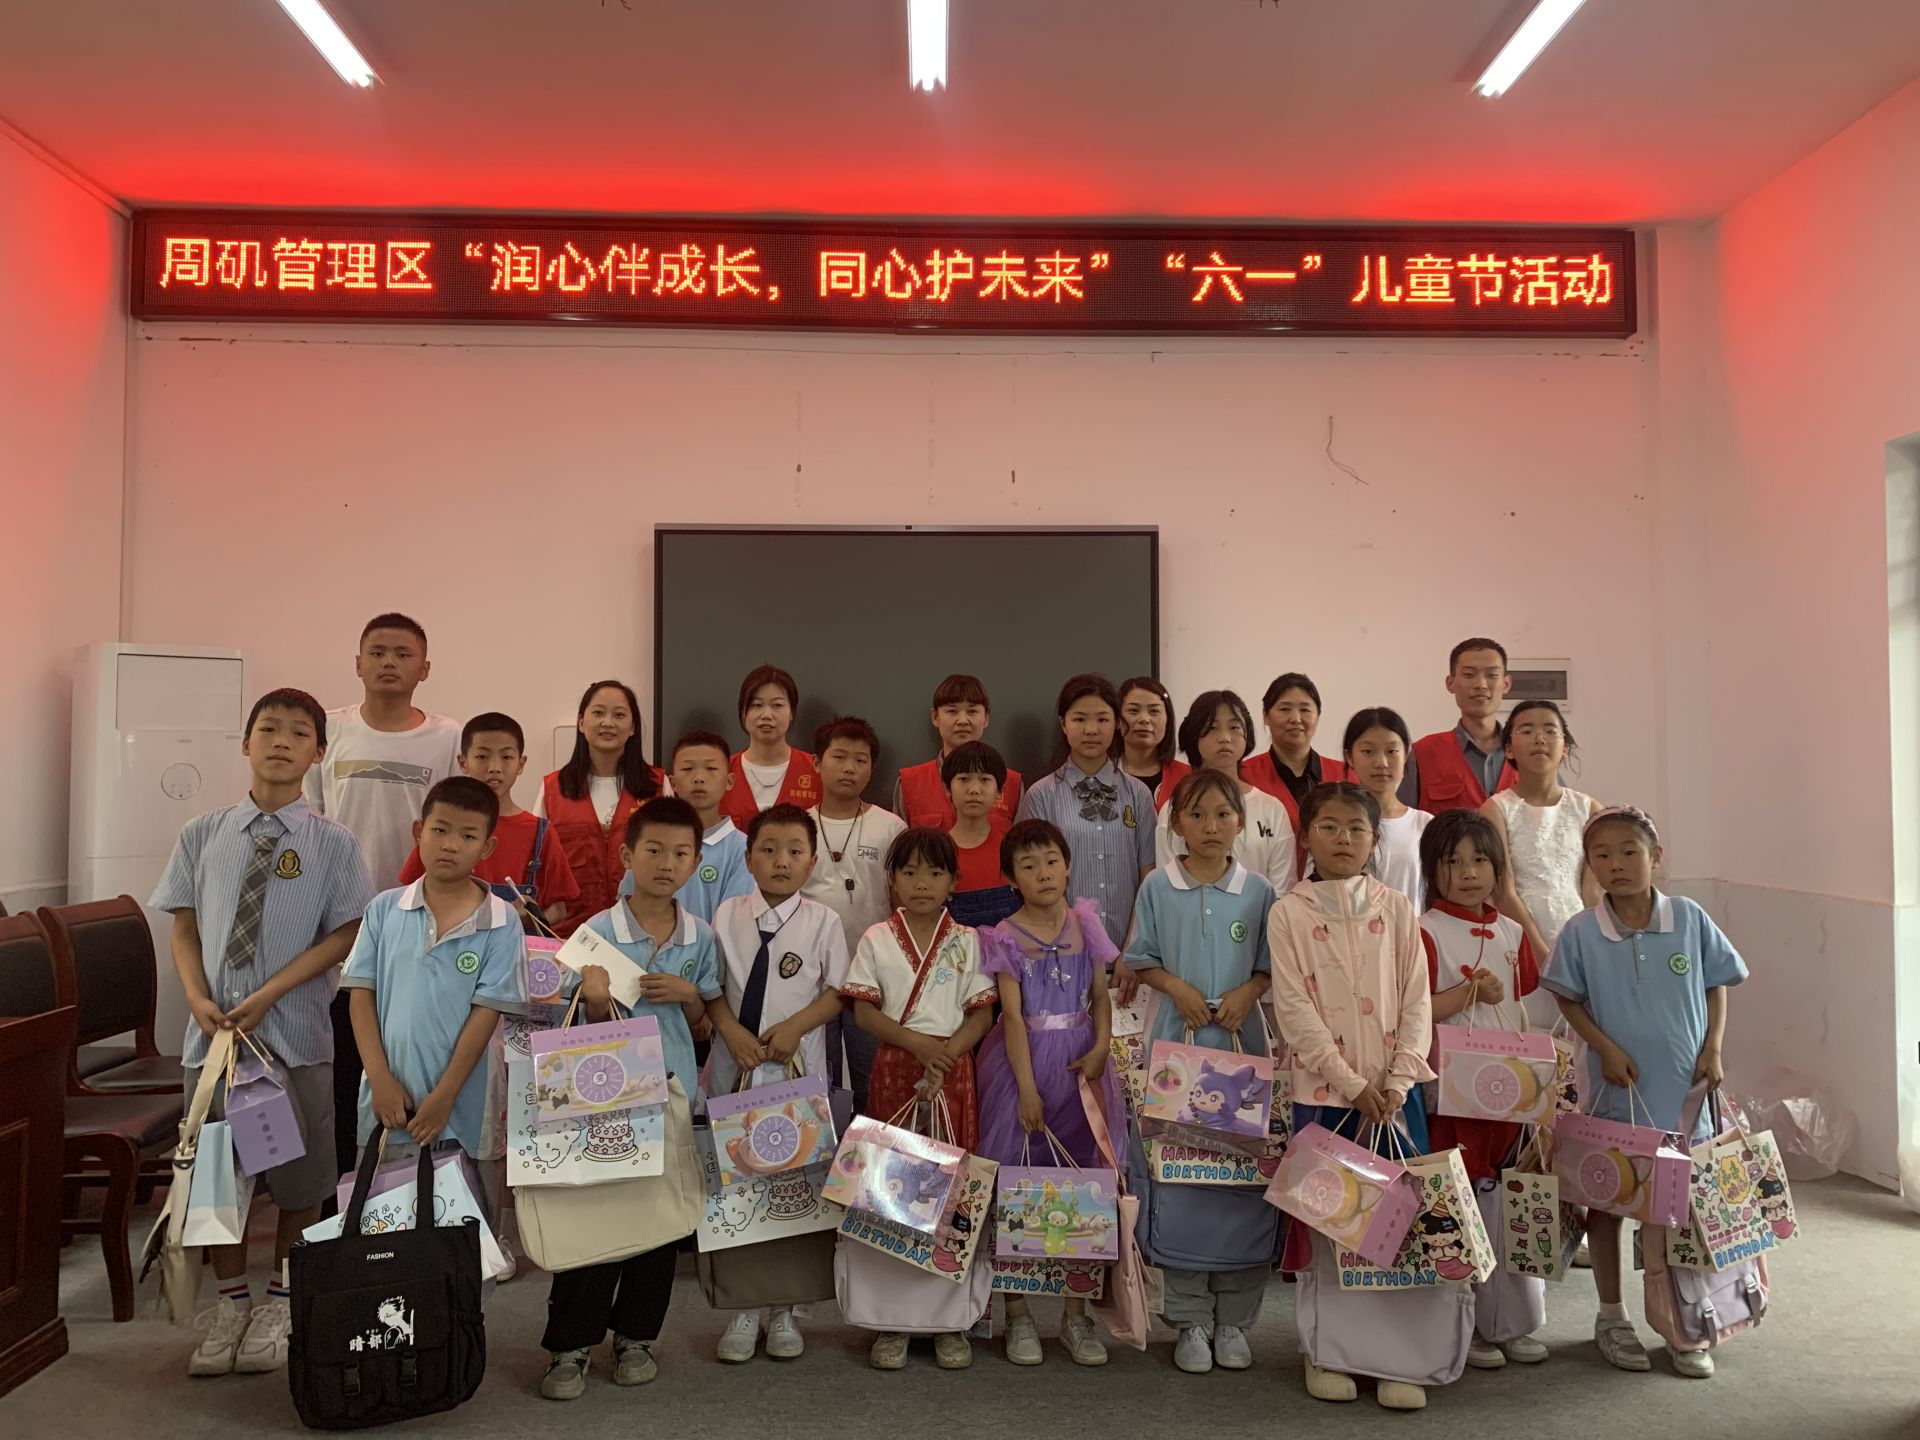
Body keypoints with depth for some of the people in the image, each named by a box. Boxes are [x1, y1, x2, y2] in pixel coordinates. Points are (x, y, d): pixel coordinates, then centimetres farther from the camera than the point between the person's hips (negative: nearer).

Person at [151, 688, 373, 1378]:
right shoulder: (202, 835, 6)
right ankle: (230, 1302, 30)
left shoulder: (332, 843, -3)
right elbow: (185, 930, 7)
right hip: (213, 1031, 2)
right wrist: (199, 999, -9)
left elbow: (344, 935, -6)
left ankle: (280, 1303, 27)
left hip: (296, 1034, -2)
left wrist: (266, 996, -14)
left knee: (299, 1177, 7)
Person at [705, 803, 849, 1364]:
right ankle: (744, 1308, 19)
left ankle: (784, 1308, 21)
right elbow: (711, 988, 2)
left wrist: (796, 1025, -15)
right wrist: (733, 1033, -13)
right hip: (734, 1067, 1)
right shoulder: (727, 916, 1)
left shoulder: (823, 921, -3)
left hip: (798, 1068, -1)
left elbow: (838, 990, -1)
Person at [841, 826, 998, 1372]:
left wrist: (946, 1051, -14)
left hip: (952, 1068, 0)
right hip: (894, 1069, 0)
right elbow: (863, 1012, -1)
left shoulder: (965, 941, 7)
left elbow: (982, 1013, 2)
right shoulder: (877, 939, 5)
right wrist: (918, 1043, -15)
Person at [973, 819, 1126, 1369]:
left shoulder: (1085, 925, 6)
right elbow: (1013, 1016, -9)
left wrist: (1100, 1047, -12)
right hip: (1024, 1061, -3)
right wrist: (1027, 1090, -13)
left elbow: (1100, 996, 6)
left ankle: (1076, 1314, 17)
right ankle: (1017, 1314, 12)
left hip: (1080, 1063, 3)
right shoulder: (1006, 937, -4)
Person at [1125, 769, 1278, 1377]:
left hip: (1244, 1043, 1)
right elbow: (1142, 960, 5)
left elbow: (1271, 965, 8)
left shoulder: (1257, 890, 4)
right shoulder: (1158, 886, 2)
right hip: (1176, 1045, 0)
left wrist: (1248, 992, -11)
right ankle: (1190, 1318, 14)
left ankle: (1233, 1317, 15)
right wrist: (1178, 987, -11)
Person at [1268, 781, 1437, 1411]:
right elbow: (1295, 1009, -7)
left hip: (1394, 1091, 2)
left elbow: (1416, 1000, 3)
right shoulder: (1289, 913, -1)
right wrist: (1353, 1084, -13)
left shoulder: (1396, 909, 6)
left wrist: (1397, 1081, -9)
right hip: (1324, 1090, -1)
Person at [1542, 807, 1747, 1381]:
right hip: (1616, 1089, -1)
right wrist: (1606, 1048, -12)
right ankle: (1612, 1317, 27)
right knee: (1607, 1201, 10)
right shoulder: (1582, 931, -8)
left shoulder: (1688, 918, -5)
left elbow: (1716, 986, 5)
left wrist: (1713, 1049, -4)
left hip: (1685, 1087, 1)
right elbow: (1569, 1000, -1)